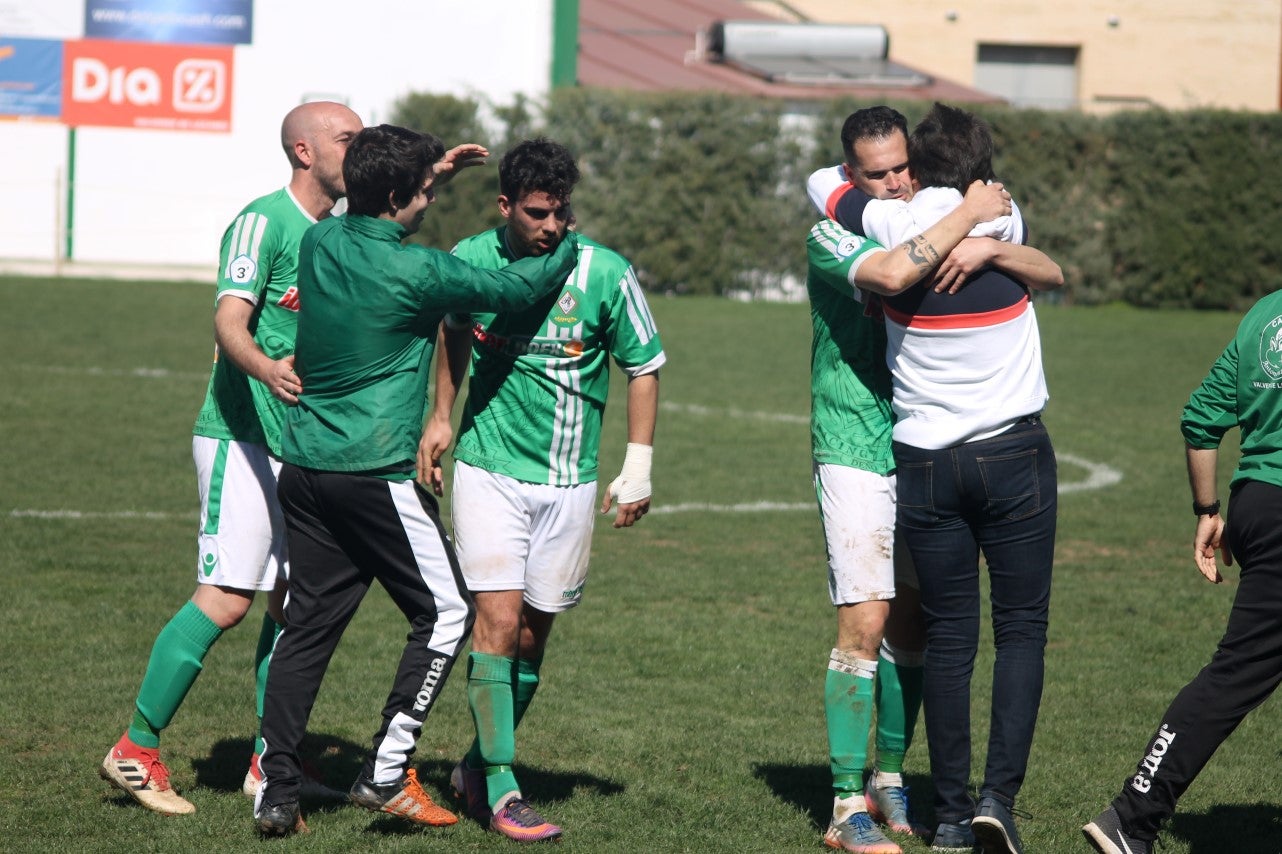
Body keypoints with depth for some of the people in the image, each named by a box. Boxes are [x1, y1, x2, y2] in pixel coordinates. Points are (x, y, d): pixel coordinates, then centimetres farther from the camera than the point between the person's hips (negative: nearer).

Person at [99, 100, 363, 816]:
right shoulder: (263, 222, -11)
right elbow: (230, 320, -23)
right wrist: (265, 369, -42)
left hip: (303, 448, 8)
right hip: (242, 437, -8)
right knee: (227, 598, -13)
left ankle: (269, 762, 14)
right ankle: (136, 751, -5)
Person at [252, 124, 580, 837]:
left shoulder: (320, 242, 5)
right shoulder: (416, 272, -14)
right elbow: (515, 289, -4)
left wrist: (433, 172, 28)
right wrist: (570, 248, 13)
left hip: (304, 464, 7)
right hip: (376, 474, -7)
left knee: (309, 623, 11)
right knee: (446, 613, 5)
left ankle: (278, 792, 8)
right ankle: (387, 771, 0)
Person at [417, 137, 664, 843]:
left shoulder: (605, 274, -9)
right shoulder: (471, 260, -4)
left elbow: (644, 368, 2)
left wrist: (637, 471, 0)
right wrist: (440, 418, 16)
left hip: (568, 484, 1)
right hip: (489, 471, -1)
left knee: (533, 631, 6)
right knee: (498, 619, -12)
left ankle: (477, 765, 24)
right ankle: (499, 789, -7)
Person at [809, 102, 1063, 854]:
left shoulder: (892, 226, -5)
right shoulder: (1004, 228, -6)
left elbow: (822, 183, 13)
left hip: (925, 463, 2)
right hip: (1013, 454, -2)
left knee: (949, 638, 8)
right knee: (1022, 630, 4)